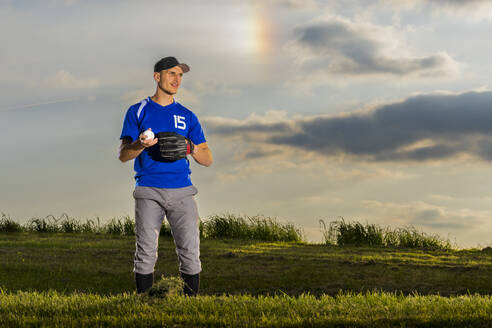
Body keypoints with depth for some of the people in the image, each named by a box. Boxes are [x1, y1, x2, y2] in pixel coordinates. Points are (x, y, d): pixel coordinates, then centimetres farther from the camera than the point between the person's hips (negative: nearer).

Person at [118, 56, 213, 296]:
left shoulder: (187, 116, 17)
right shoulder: (138, 112, 10)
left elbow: (208, 160, 13)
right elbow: (123, 155, 2)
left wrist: (193, 149, -9)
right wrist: (140, 144, -19)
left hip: (182, 192, 2)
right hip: (148, 192, -2)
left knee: (190, 251, -8)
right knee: (146, 254, -6)